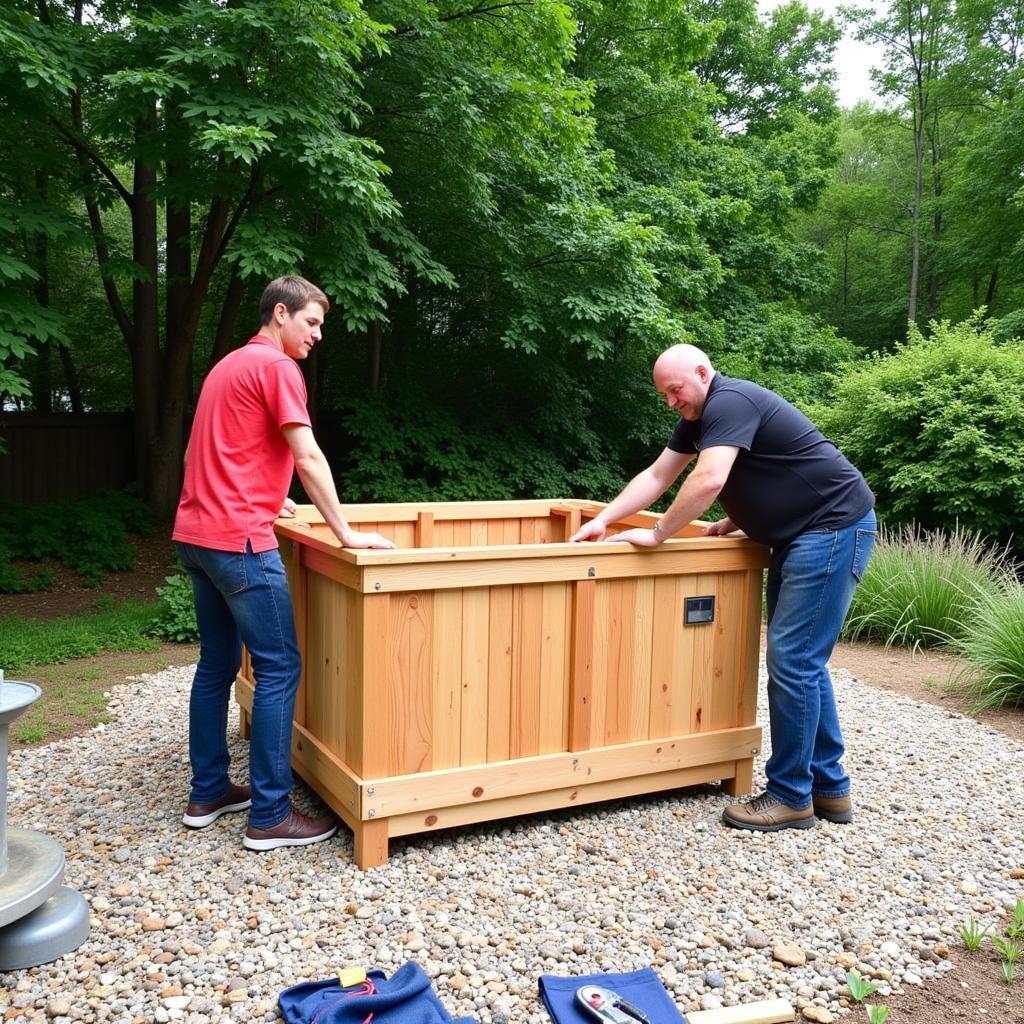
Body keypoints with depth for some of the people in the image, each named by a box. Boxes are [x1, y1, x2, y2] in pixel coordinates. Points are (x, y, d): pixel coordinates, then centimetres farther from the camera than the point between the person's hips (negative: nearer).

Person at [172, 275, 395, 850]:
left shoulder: (230, 365, 22)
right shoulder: (276, 366, -8)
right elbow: (309, 458, -15)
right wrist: (346, 533, -14)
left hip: (196, 533, 10)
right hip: (239, 539, -10)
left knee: (218, 665, 15)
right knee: (280, 669, -6)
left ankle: (208, 793, 23)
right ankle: (270, 816, -2)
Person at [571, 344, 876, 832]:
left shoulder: (730, 402, -18)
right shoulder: (698, 418, 14)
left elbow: (708, 480, -30)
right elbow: (656, 476, 14)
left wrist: (657, 534, -21)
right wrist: (602, 520, 5)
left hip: (833, 530, -11)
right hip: (798, 536, 11)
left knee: (793, 660, -10)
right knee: (800, 661, 12)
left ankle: (791, 797, 1)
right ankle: (828, 787, 21)